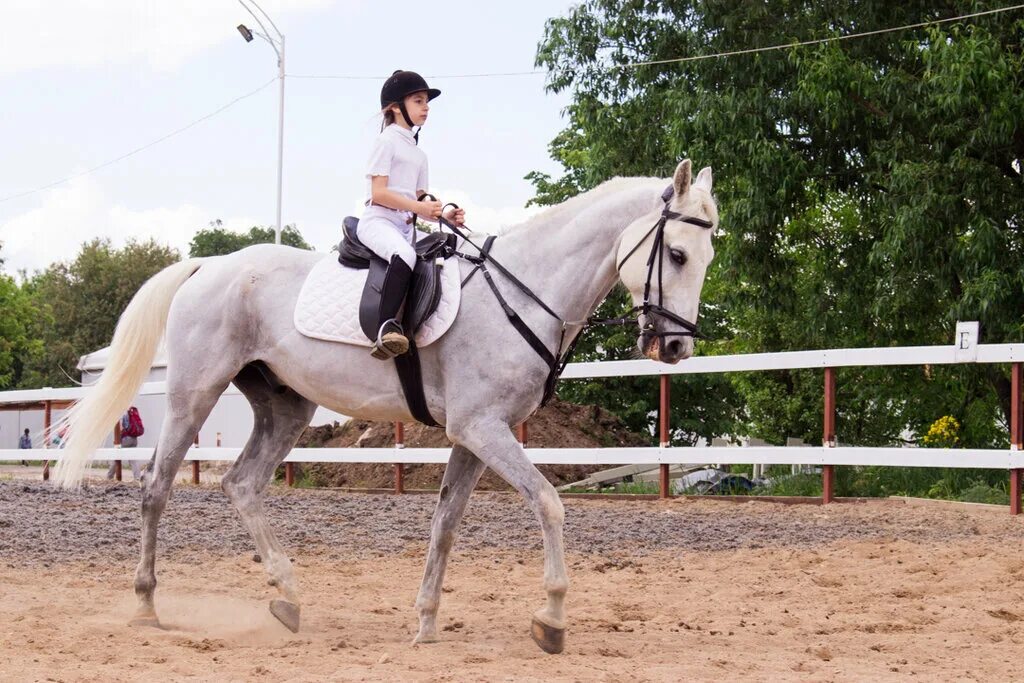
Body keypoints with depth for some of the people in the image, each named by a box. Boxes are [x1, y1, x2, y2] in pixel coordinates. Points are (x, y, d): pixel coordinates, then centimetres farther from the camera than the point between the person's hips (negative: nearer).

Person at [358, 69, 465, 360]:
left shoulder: (419, 155, 25)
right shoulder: (387, 141, 0)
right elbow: (378, 193, -10)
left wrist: (445, 216, 1)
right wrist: (418, 207, -19)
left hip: (406, 226, 9)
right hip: (378, 220, -9)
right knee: (404, 255, -37)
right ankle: (386, 328, -47)